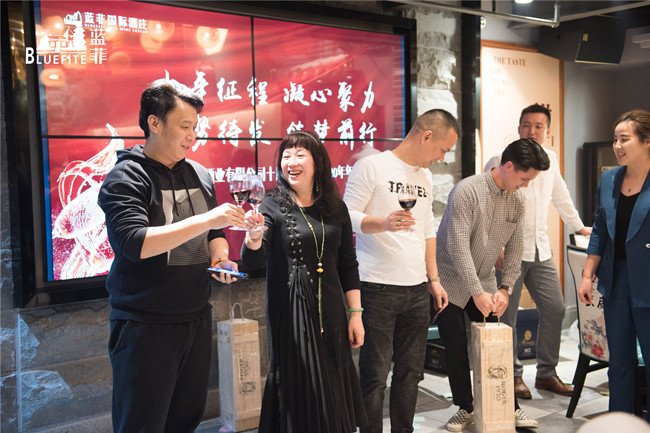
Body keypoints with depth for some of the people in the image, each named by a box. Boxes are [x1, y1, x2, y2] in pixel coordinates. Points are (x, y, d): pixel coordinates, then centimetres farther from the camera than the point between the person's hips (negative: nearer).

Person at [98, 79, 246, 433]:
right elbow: (133, 243, -25)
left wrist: (221, 259, -2)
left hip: (197, 320, 6)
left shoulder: (199, 175, 9)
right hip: (145, 327, -6)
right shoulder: (125, 178, -10)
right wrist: (206, 219, -27)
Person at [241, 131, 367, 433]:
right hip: (290, 314, -3)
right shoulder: (273, 205, -6)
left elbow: (348, 265, 9)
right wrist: (253, 236, -39)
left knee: (333, 392, 12)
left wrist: (355, 313, 6)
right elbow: (254, 262, -18)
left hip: (330, 312, 3)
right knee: (299, 390, 4)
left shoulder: (335, 207, 4)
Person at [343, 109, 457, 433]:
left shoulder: (425, 176, 17)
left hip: (417, 290, 7)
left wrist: (434, 279, 17)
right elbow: (347, 217, -11)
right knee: (375, 375, 0)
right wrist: (383, 223, -28)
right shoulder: (371, 166, -6)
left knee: (411, 371, 13)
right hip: (377, 288, -7)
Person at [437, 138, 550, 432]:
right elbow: (458, 247, -26)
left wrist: (505, 289, -7)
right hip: (451, 281, -5)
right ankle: (465, 408, 17)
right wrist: (477, 292, -27)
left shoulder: (517, 202, -1)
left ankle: (509, 407, 20)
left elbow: (514, 250, 4)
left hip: (485, 284, 5)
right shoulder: (467, 191, -22)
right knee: (456, 349, 1)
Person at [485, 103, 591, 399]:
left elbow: (560, 195, 25)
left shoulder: (550, 160, 10)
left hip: (541, 251, 6)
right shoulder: (500, 161, -9)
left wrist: (578, 227, 30)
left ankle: (546, 373, 22)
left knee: (555, 309, 6)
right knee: (507, 317, 2)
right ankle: (513, 375, 18)